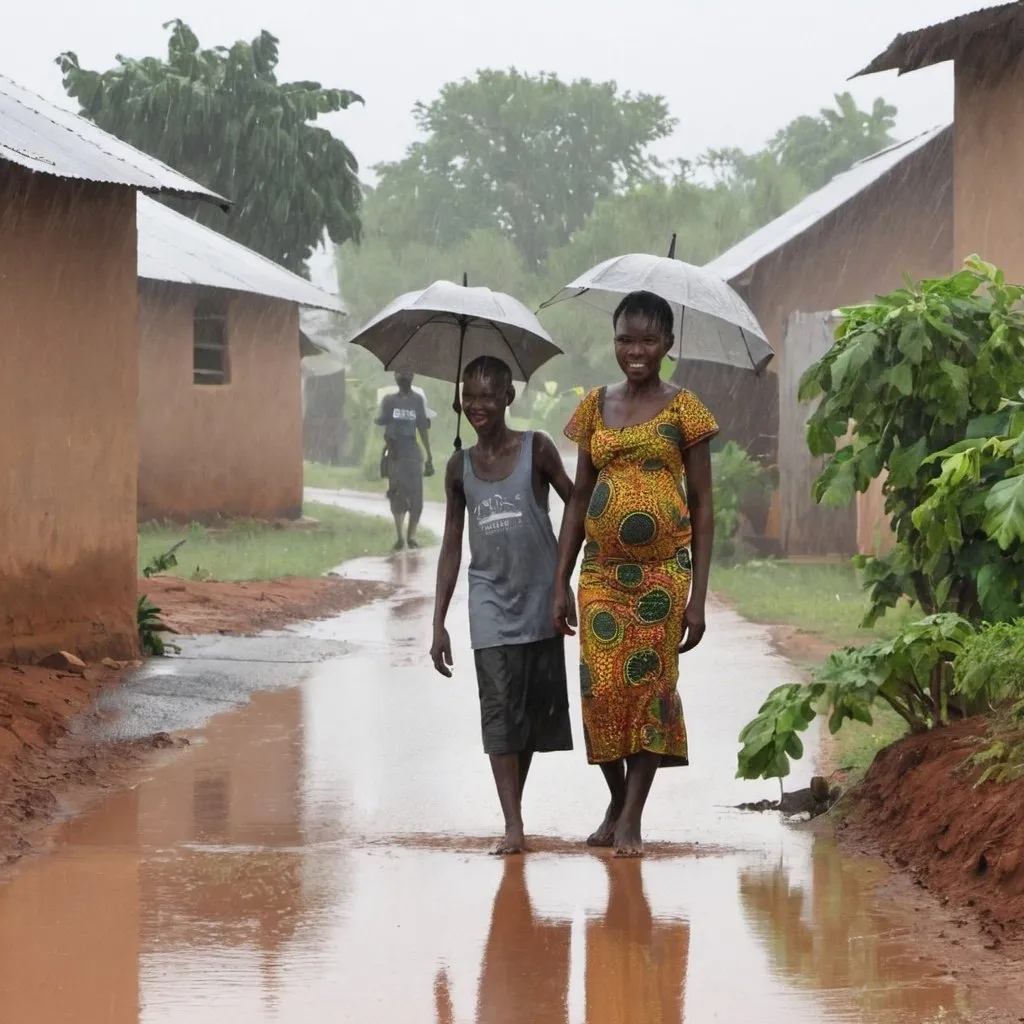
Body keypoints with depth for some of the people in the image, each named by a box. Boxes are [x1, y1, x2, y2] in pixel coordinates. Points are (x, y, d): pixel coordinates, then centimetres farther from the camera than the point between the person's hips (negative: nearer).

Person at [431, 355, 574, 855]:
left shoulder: (536, 449, -1)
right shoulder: (460, 467, 6)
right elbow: (452, 546, 10)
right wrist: (439, 623, 7)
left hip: (541, 601, -1)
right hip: (491, 604, 1)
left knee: (535, 711, 5)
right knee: (500, 712, -8)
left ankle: (515, 807, 20)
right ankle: (512, 826, -11)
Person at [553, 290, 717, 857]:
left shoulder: (682, 408, 0)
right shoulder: (596, 406, 9)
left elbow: (702, 507, 0)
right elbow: (579, 497, 12)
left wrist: (698, 597, -6)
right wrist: (561, 582, 6)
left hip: (663, 571, -3)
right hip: (601, 571, 3)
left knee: (649, 684, -1)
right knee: (601, 688, -2)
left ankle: (632, 817, 6)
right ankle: (616, 799, 19)